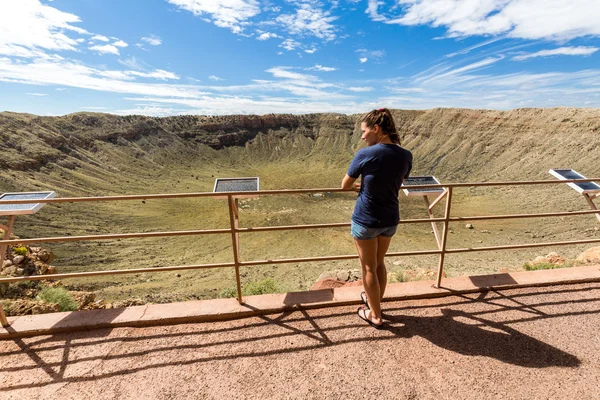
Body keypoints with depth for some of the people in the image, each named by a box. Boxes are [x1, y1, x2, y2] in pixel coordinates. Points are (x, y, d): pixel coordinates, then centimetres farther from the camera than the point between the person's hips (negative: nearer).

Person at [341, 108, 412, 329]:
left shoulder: (365, 154, -19)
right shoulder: (406, 155, -4)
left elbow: (345, 185, -6)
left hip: (365, 220, -5)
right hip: (390, 219, 5)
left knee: (369, 268, 13)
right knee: (379, 263, 25)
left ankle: (375, 315, 30)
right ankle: (374, 299, 46)